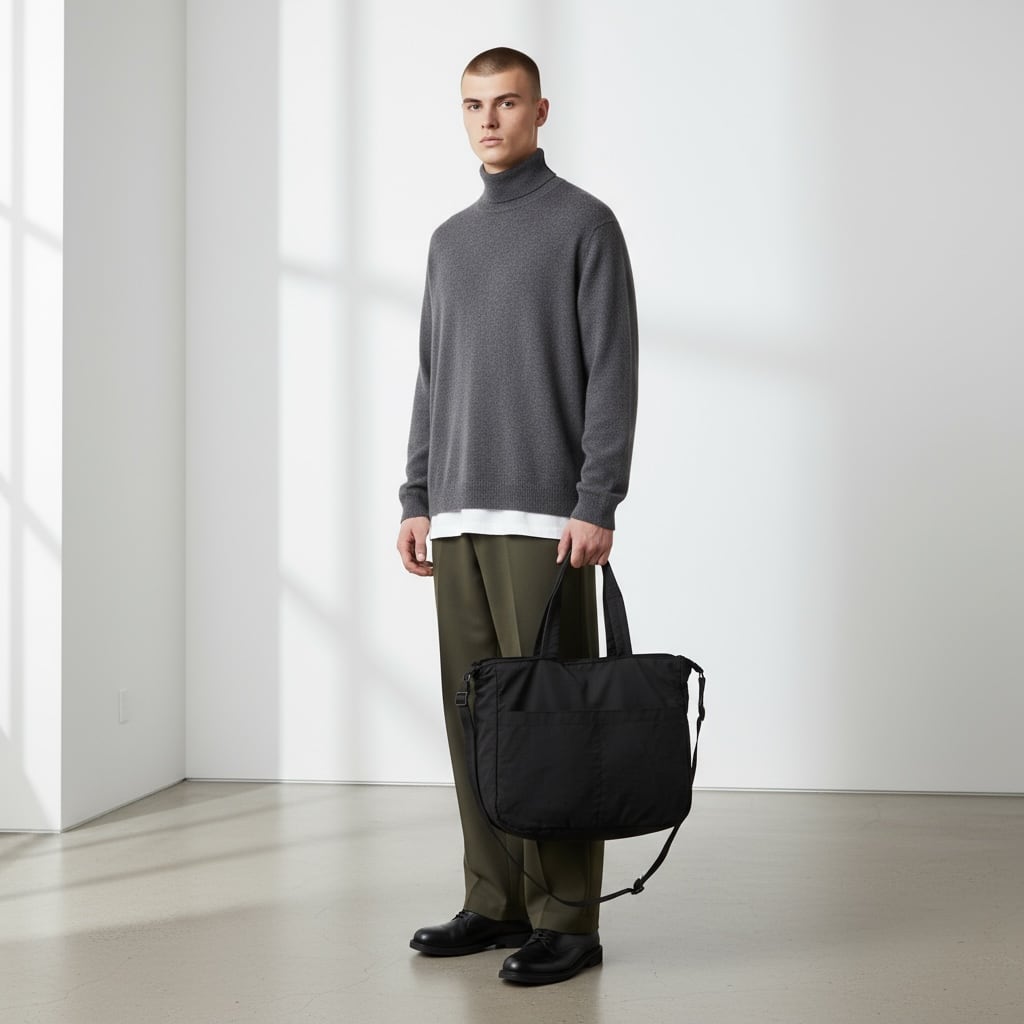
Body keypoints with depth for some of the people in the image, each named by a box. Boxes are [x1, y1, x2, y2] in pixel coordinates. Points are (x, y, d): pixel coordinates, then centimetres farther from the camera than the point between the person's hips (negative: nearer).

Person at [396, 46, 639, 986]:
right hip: (458, 517, 6)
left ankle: (565, 919, 1)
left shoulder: (584, 223, 0)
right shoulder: (450, 239, 19)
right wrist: (417, 499, 13)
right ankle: (495, 902, 16)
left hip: (545, 518, -6)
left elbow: (613, 374, -7)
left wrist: (598, 505, -14)